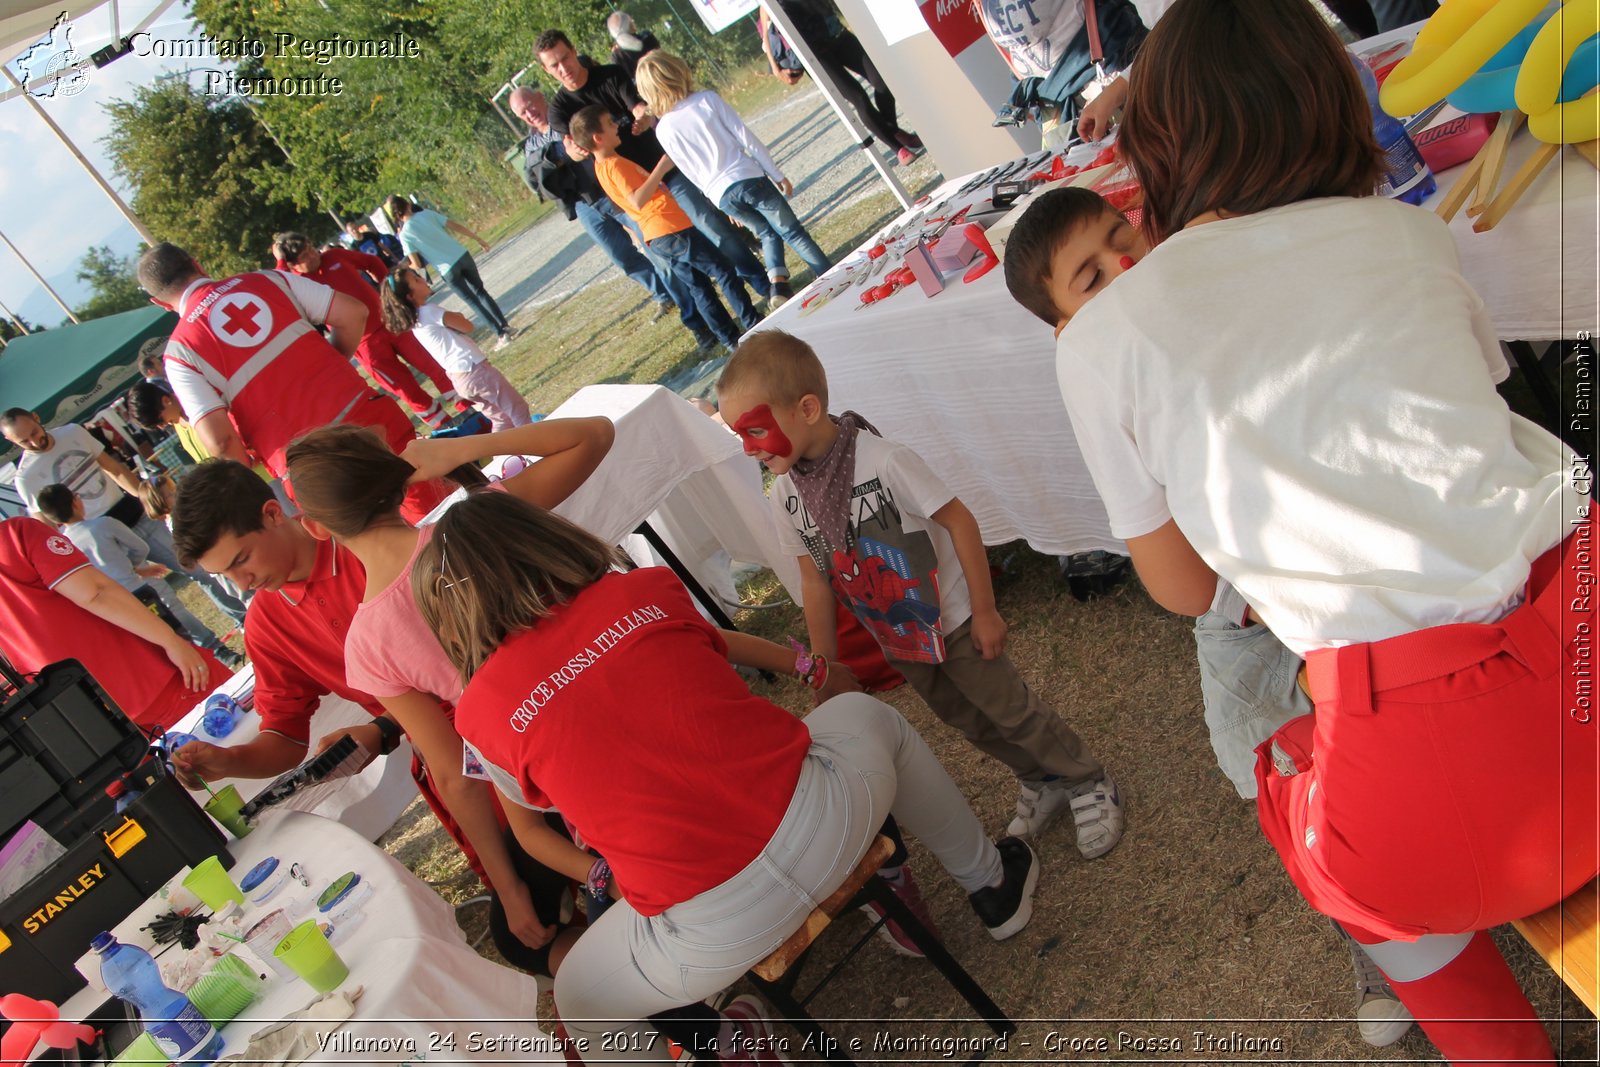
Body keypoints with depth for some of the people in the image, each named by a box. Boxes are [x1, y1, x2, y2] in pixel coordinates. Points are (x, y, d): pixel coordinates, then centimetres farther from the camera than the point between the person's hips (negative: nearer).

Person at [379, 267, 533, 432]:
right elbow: (468, 327, -8)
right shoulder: (429, 311, -14)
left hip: (459, 379, 8)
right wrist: (458, 317, 10)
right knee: (519, 411, 2)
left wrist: (455, 317, 2)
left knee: (501, 418, 20)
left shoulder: (414, 320, 11)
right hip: (474, 370, -8)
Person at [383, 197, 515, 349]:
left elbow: (417, 265, -9)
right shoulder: (426, 213, 3)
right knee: (480, 292, 21)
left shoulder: (404, 235, -4)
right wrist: (478, 239, 12)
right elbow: (455, 226, 4)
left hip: (448, 270, -3)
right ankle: (506, 327, 21)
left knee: (473, 302, 10)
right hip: (462, 256, 3)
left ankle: (502, 335, 9)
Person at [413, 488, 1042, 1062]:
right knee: (864, 715, 34)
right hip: (825, 822, 3)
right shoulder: (649, 591, 4)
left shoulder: (483, 712, 0)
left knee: (580, 1004, 28)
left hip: (716, 936, -2)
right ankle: (991, 883, 48)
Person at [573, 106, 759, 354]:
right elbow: (638, 200, -29)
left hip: (655, 237, 9)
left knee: (698, 287, 12)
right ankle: (754, 324, 7)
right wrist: (660, 168, -28)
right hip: (671, 230, -9)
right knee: (724, 272, 2)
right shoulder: (615, 165, -17)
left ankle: (730, 337, 15)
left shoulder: (600, 167, 11)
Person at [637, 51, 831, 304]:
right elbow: (747, 138, -4)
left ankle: (778, 283, 9)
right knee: (793, 232, 10)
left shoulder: (663, 130, 1)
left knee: (767, 233, 25)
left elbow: (692, 173, 9)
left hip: (722, 196, 3)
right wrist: (778, 175, 3)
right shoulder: (707, 99, -6)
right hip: (749, 179, -3)